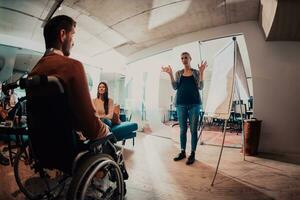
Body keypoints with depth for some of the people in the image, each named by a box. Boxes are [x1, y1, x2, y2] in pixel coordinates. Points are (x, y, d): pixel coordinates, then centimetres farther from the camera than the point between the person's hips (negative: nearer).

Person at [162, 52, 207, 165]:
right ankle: (182, 152, 21)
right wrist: (170, 74, -6)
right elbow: (175, 87, 2)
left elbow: (200, 87, -2)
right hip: (181, 103, 2)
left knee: (193, 129, 2)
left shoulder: (196, 72, 8)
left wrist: (201, 72, -9)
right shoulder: (178, 73, 13)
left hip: (194, 103, -2)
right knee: (183, 129, 9)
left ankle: (192, 154, 13)